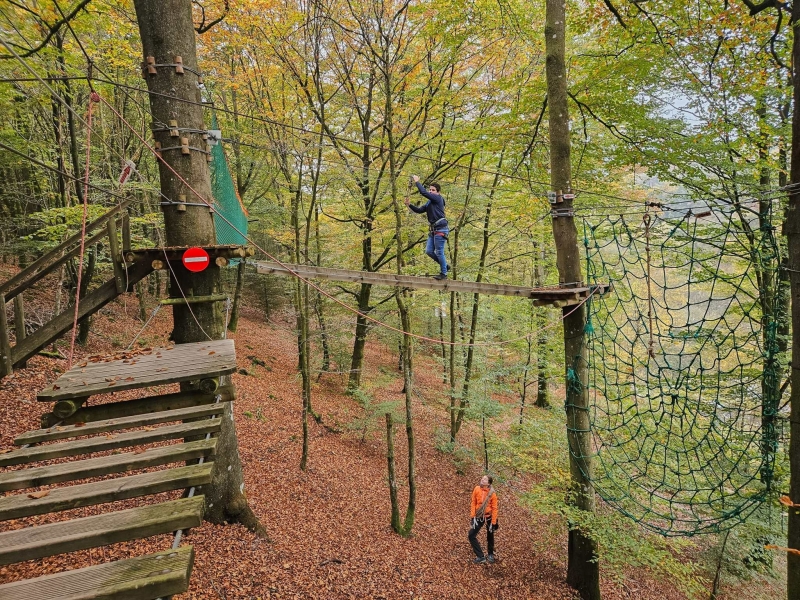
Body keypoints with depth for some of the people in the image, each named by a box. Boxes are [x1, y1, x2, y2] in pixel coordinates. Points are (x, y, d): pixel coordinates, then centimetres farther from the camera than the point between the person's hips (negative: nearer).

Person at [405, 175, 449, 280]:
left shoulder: (438, 198, -7)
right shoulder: (429, 203, 19)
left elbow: (423, 192, -16)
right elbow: (419, 210, 18)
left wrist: (417, 182, -6)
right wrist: (409, 205, 5)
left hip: (440, 229, -9)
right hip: (433, 230, 9)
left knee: (439, 252, -5)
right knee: (429, 251, 7)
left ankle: (443, 273, 8)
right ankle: (445, 265, 22)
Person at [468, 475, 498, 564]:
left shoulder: (492, 493, -19)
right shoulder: (477, 489, -12)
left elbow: (494, 508, -12)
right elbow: (473, 503, -3)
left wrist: (494, 522, -12)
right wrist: (472, 516, -6)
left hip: (489, 517, -2)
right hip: (479, 517, 2)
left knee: (490, 537, 17)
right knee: (471, 535, -6)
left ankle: (490, 554, 42)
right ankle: (481, 557, 3)